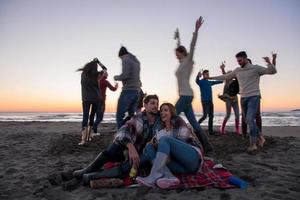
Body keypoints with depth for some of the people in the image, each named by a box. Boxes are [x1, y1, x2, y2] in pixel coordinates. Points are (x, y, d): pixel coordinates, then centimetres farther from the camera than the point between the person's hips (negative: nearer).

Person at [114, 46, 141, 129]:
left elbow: (125, 75, -15)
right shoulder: (136, 61, 19)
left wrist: (116, 77, 1)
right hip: (136, 91, 8)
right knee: (132, 115, 11)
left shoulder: (125, 60, -4)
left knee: (119, 116, -5)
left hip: (128, 91, -8)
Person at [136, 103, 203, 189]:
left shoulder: (178, 121, 5)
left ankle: (153, 178, -36)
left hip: (194, 157, -5)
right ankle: (169, 176, -35)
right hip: (181, 165, 6)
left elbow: (182, 142, -6)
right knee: (148, 148, -9)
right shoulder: (162, 132, 20)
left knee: (164, 140, -23)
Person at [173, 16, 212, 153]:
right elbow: (180, 49, 36)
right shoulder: (182, 62, 20)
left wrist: (196, 30, -21)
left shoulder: (188, 60, 0)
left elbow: (192, 46, -13)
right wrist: (178, 38, 47)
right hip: (184, 95, 9)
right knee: (193, 122, 5)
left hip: (186, 95, -9)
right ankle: (206, 145, 8)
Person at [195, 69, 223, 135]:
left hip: (210, 101, 7)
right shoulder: (201, 81, -4)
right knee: (205, 116, -14)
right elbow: (197, 81, -28)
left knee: (211, 116, 3)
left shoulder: (210, 82, 18)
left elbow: (217, 82, 34)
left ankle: (210, 130, 8)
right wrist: (198, 76, -51)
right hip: (205, 101, -7)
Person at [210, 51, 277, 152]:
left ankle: (253, 144, -13)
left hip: (254, 97, -6)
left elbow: (273, 71, -9)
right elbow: (225, 76, 20)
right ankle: (259, 136, 28)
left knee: (250, 119, -20)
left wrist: (269, 62, -29)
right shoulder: (237, 70, 10)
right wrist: (212, 77, 20)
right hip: (243, 98, 6)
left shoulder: (256, 68, -4)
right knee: (248, 121, 10)